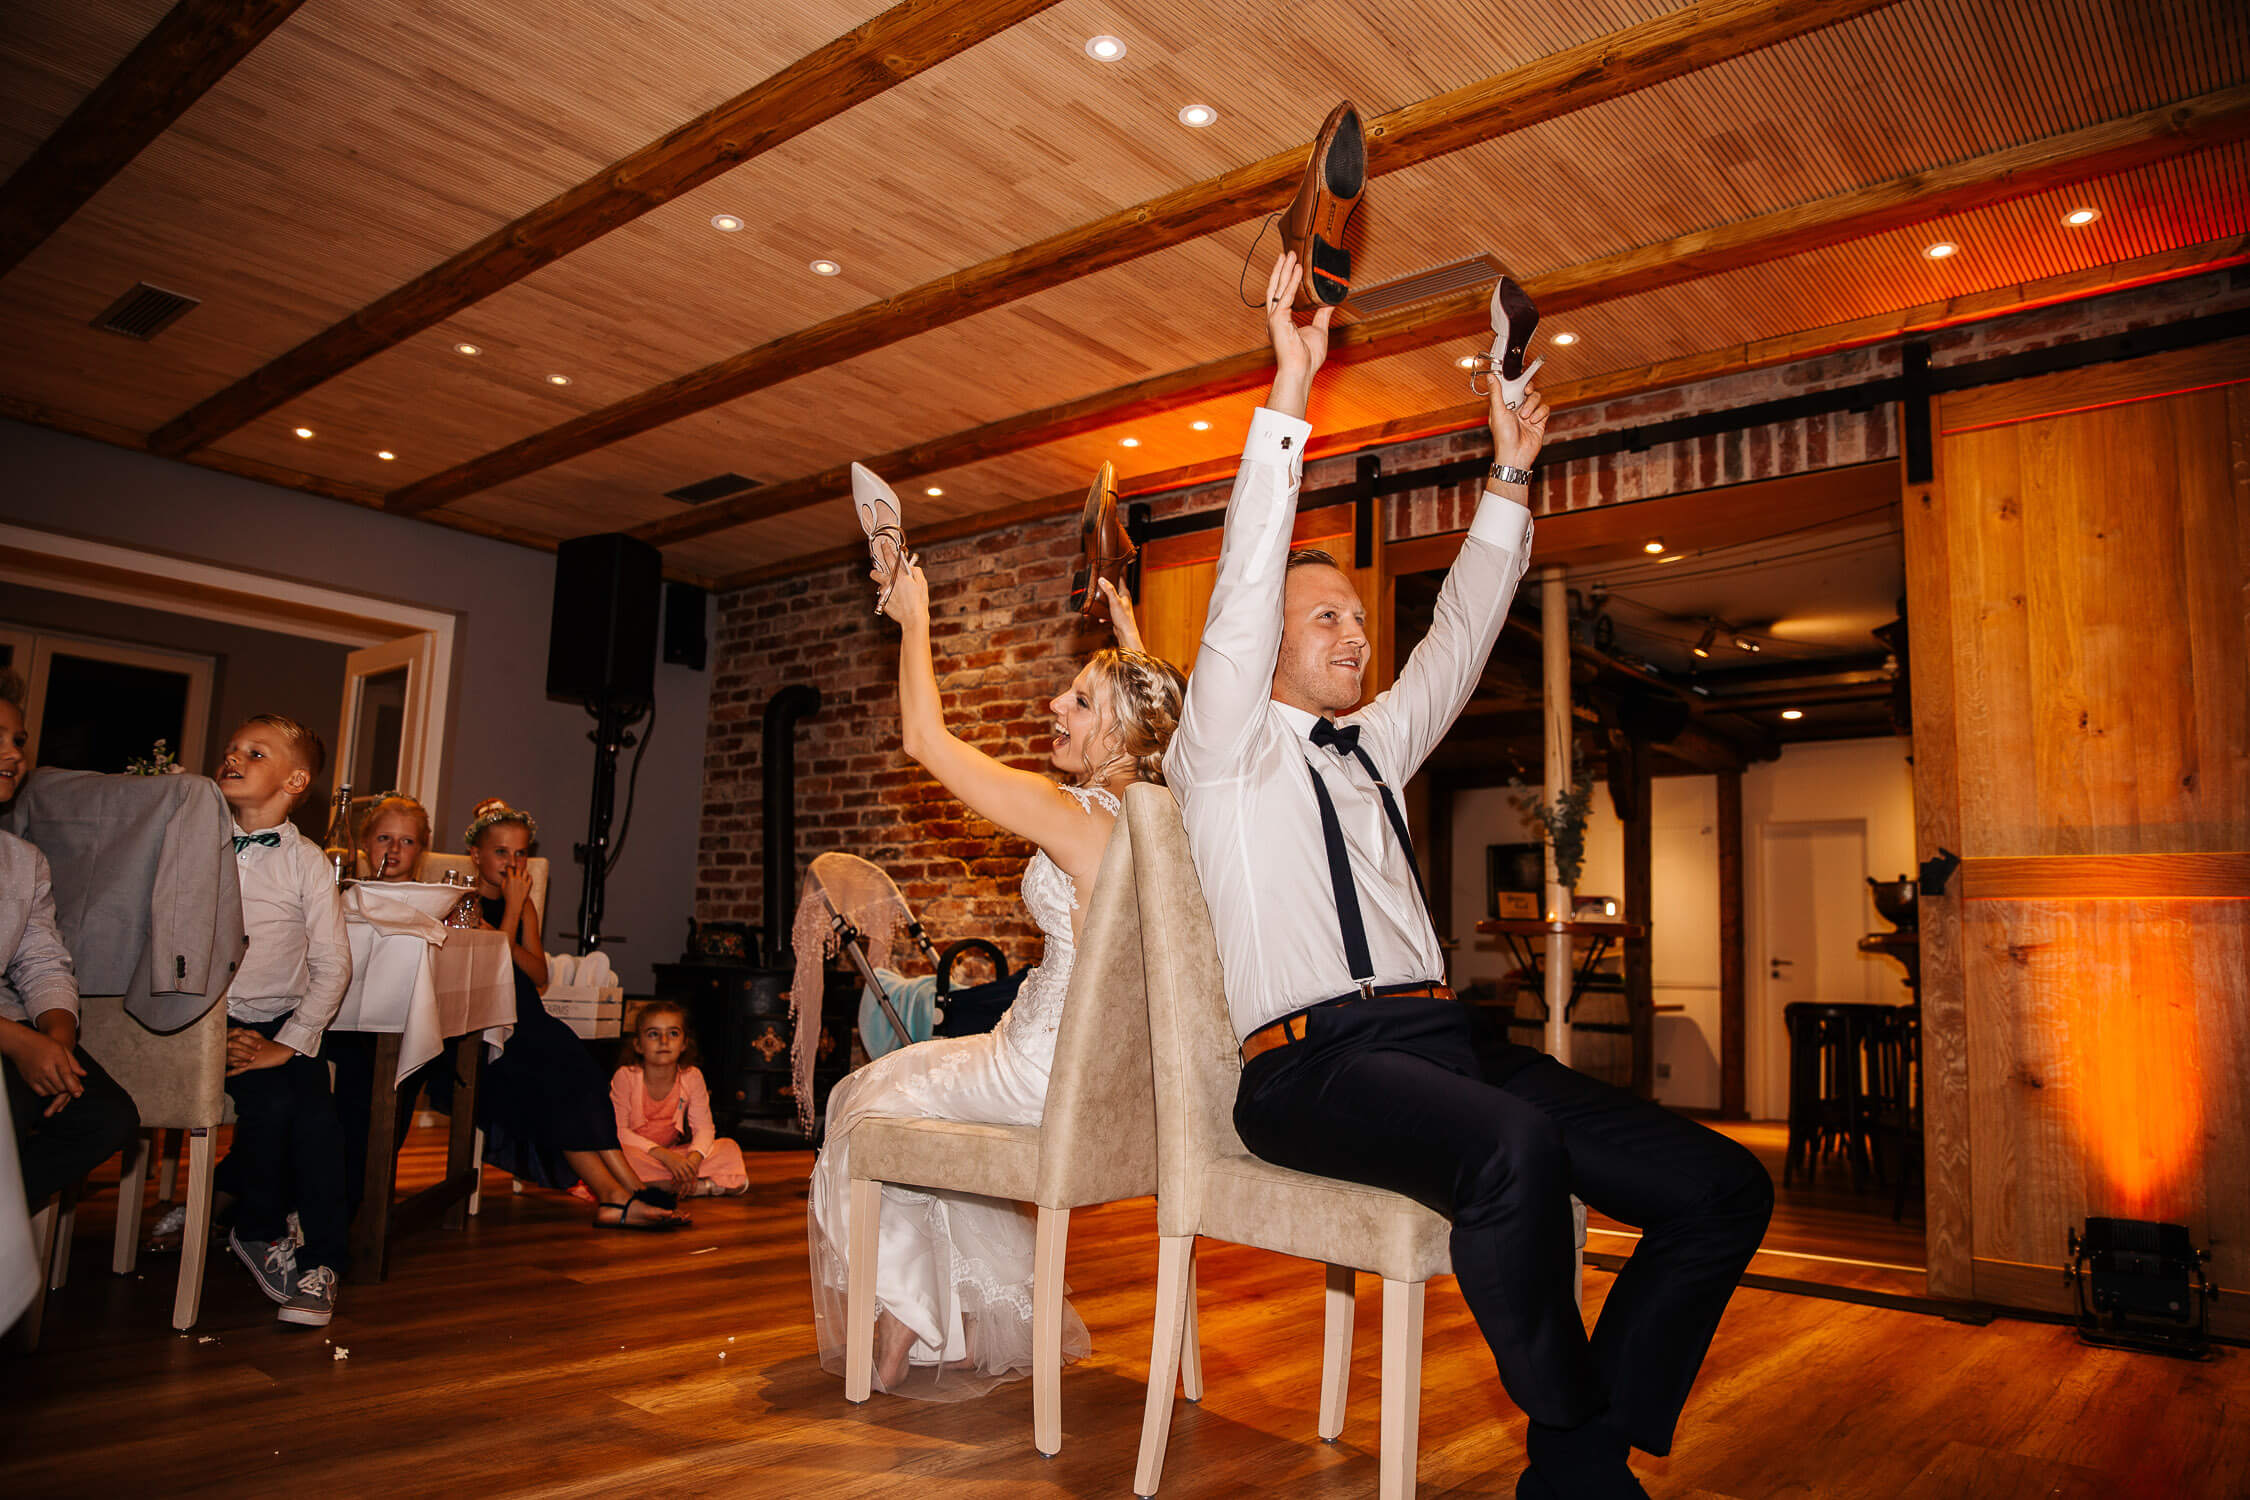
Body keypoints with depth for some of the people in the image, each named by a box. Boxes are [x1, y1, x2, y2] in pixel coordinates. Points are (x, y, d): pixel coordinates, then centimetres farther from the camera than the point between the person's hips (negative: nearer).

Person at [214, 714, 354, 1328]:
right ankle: (259, 1231, 2)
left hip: (283, 1024, 0)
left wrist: (287, 1044, -11)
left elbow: (332, 965, -2)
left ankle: (319, 1263, -4)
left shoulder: (306, 861, 1)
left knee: (316, 1119, -22)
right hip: (210, 1023, 0)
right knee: (269, 1102, -25)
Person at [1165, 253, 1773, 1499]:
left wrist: (1510, 478, 24)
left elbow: (1459, 638, 29)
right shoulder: (1225, 748, 8)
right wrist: (1289, 392, -11)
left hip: (1442, 1037, 7)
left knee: (1724, 1187, -10)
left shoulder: (1374, 747, 27)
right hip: (1312, 1063, -7)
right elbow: (1244, 583, -5)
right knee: (1515, 1150, -38)